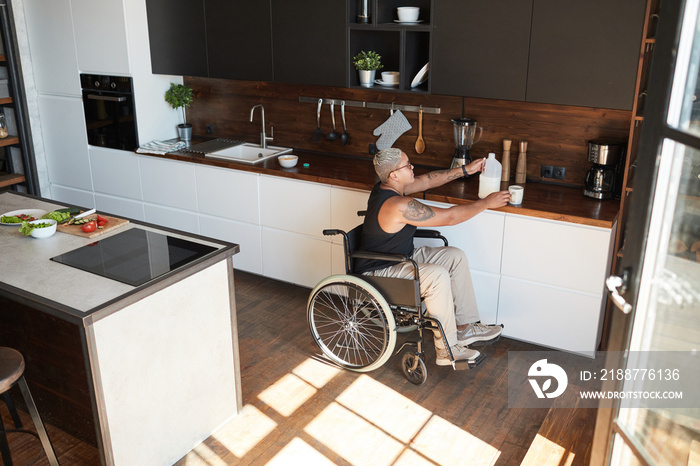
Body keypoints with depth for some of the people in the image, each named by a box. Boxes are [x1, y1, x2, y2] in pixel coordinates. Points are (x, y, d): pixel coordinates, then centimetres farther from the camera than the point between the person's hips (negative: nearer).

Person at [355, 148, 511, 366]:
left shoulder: (387, 186, -1)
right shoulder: (399, 206, -31)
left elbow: (427, 180, 11)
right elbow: (449, 217, -25)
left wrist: (465, 170, 8)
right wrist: (487, 202, -14)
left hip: (402, 256, 10)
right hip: (378, 273, -10)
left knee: (456, 257, 4)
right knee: (437, 275, -31)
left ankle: (465, 326, 11)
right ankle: (447, 350, -16)